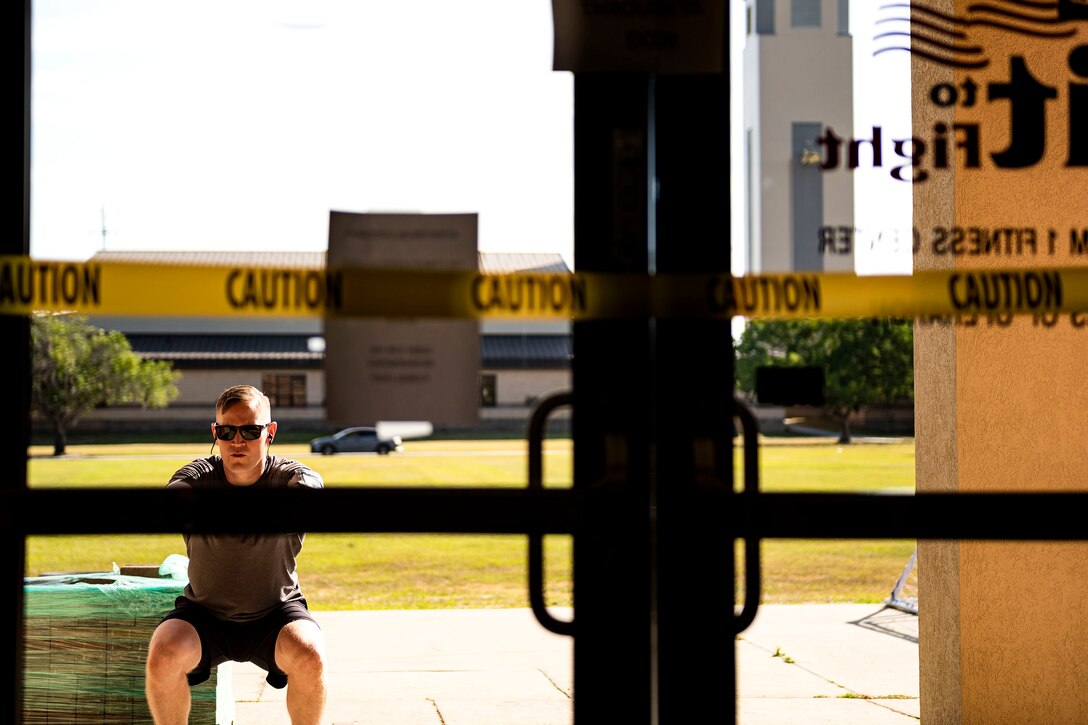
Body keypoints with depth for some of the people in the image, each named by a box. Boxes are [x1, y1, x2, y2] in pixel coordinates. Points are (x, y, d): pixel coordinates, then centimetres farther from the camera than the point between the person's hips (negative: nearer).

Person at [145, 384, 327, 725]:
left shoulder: (289, 476, -15)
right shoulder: (198, 476, -12)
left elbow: (308, 485, -40)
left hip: (276, 613, -1)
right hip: (204, 613, 1)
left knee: (309, 655, -30)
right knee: (162, 655, -28)